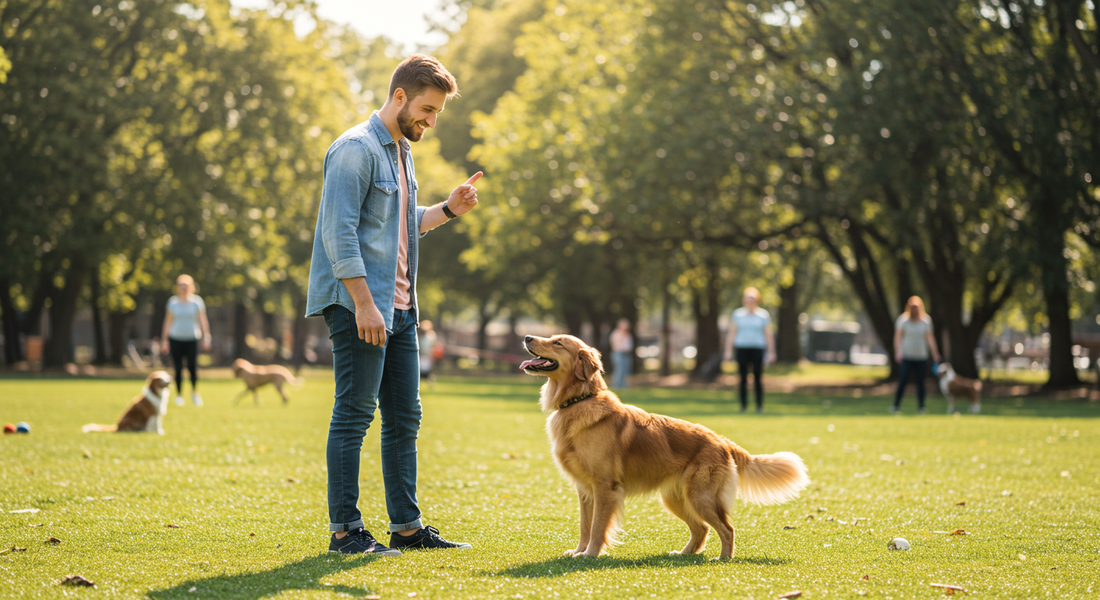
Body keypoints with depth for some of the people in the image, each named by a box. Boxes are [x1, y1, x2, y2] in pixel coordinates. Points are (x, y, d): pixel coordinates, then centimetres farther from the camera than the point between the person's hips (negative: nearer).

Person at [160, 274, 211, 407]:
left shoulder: (197, 301, 1)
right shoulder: (173, 302, 3)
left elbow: (203, 320, 3)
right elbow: (168, 322, 7)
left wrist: (206, 337, -4)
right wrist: (164, 340, 5)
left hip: (192, 339, -1)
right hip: (176, 339, 1)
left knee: (192, 366, -12)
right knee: (178, 368, 0)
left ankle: (195, 391, 10)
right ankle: (179, 395, 13)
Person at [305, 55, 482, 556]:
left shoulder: (401, 152, 18)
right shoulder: (356, 149, -11)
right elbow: (339, 234, -18)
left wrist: (448, 209, 10)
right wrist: (363, 304, -22)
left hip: (399, 307, 10)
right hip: (359, 305, -9)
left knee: (404, 417, 10)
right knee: (354, 415, -6)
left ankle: (406, 526, 16)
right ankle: (345, 530, -1)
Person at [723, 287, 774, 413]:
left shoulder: (764, 315, 5)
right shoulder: (737, 314, 7)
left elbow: (769, 335, 7)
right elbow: (732, 333, 9)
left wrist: (771, 352, 2)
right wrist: (728, 351, 3)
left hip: (758, 349, -1)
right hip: (741, 348, 1)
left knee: (758, 378, -5)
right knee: (743, 378, 0)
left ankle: (760, 406, 0)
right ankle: (743, 405, 7)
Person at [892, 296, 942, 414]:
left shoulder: (926, 321, 5)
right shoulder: (903, 320, -2)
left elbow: (930, 338, 8)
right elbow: (897, 337, -3)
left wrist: (935, 353, 1)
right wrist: (898, 351, -15)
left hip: (921, 357, 2)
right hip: (906, 357, -2)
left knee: (920, 382, 3)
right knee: (902, 381, -8)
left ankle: (921, 407, 10)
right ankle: (896, 406, 0)